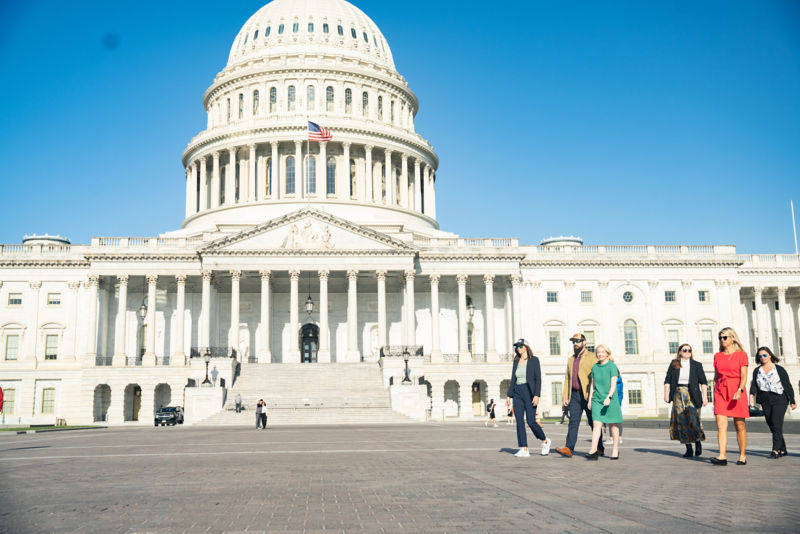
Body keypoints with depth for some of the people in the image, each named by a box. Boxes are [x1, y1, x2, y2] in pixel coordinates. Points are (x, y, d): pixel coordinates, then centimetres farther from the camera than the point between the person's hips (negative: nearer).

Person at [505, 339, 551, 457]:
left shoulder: (534, 360, -2)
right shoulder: (516, 362, 14)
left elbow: (538, 378, -7)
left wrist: (536, 395, -16)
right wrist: (509, 395, 9)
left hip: (529, 392, -5)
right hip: (517, 393, 5)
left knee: (531, 421, -8)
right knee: (519, 422, -2)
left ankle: (545, 441, 17)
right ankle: (524, 449, 0)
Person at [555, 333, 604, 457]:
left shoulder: (592, 356, 0)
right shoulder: (571, 360, 20)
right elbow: (567, 379, 18)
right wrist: (565, 396, 10)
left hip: (587, 395, -5)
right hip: (574, 395, 5)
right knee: (573, 421, -5)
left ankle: (600, 449, 17)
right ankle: (568, 448, -12)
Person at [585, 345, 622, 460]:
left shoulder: (612, 366, -3)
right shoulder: (594, 367, 11)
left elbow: (613, 384, -10)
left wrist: (609, 397, -22)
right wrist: (590, 399, 12)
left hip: (611, 399, -3)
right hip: (597, 399, 3)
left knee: (613, 424, 6)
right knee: (596, 424, -8)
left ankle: (615, 450, 18)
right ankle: (593, 450, -16)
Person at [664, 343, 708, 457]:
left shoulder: (696, 365, 6)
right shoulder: (674, 364, 8)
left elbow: (703, 382, 2)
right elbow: (667, 381, 7)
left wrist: (705, 396, -6)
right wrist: (666, 394, -2)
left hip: (692, 395, -1)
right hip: (678, 395, 2)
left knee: (693, 420, -10)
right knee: (682, 422, -1)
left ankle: (698, 443, 16)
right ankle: (688, 448, 6)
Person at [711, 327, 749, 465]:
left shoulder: (741, 354, 1)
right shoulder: (717, 356, 11)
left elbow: (744, 376, -7)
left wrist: (739, 391, -21)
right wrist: (715, 393, 12)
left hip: (736, 391, -3)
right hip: (720, 391, 3)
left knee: (739, 425, 4)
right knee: (721, 424, -10)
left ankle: (742, 456, 16)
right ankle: (722, 456, -17)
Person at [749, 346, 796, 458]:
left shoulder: (779, 369, 1)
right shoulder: (757, 371, 10)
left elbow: (788, 385, 2)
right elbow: (754, 385, 3)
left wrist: (792, 401, 2)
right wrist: (751, 395, -15)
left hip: (779, 399, -4)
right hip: (765, 401, 4)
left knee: (776, 423, -15)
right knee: (771, 424, 3)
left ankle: (775, 450, -16)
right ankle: (782, 450, 14)